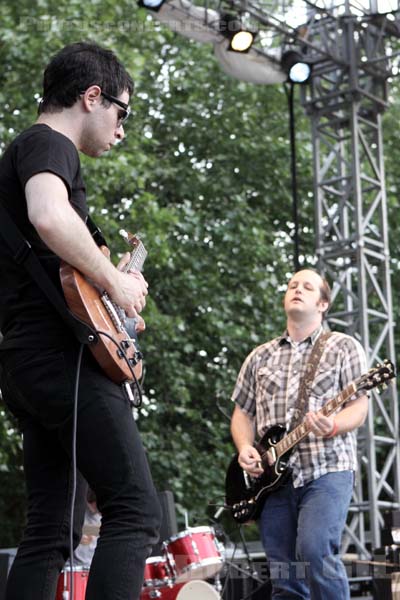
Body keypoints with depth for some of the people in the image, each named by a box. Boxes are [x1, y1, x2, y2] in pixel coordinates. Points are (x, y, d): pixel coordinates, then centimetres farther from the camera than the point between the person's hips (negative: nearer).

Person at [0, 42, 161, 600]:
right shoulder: (50, 144, -4)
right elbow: (50, 218, -27)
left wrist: (114, 284, 27)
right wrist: (116, 282, -15)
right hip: (63, 353, -10)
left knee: (51, 530, 8)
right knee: (136, 511, -14)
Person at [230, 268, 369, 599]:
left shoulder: (344, 347, 6)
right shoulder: (260, 357, 17)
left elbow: (359, 406, -2)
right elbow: (242, 412, 19)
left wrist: (333, 427, -23)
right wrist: (245, 448, -1)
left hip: (327, 469, -4)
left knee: (315, 550, -26)